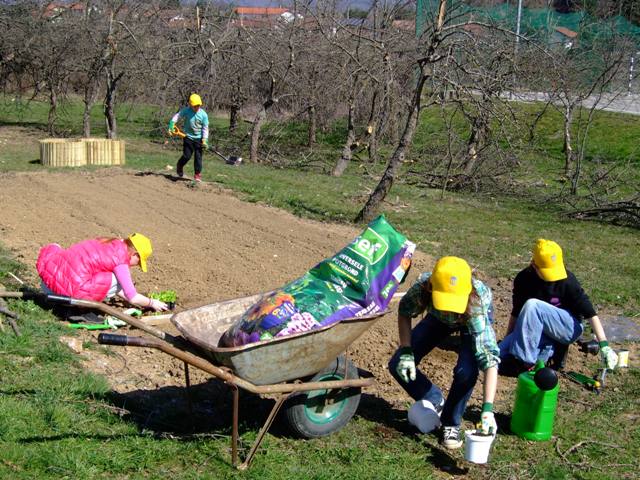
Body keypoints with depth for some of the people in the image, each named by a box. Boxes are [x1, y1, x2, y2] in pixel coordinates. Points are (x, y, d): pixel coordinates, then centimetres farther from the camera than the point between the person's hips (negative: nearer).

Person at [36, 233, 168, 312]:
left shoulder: (107, 243, 19)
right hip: (74, 289, -8)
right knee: (117, 280, 4)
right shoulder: (121, 260, -4)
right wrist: (152, 303, 19)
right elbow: (133, 298, -2)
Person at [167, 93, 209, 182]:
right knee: (187, 156, -2)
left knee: (198, 157, -3)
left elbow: (205, 128, -5)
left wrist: (205, 140, -12)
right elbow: (176, 117, -3)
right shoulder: (186, 111, -8)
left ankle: (197, 174, 8)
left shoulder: (203, 114, -6)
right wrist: (171, 126, -18)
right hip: (188, 137, -1)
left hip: (199, 138, 1)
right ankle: (179, 167, 28)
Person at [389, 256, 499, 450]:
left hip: (471, 321, -3)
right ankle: (434, 401, 20)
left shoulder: (476, 306, -45)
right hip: (437, 318, 3)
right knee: (398, 365, -9)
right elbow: (404, 312, -13)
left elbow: (490, 360, -47)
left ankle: (451, 423, 0)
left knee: (466, 370, -29)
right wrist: (406, 351, -23)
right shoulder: (422, 287, -39)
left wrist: (488, 408, -55)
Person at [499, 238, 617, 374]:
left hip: (568, 327, -4)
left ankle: (523, 361, -27)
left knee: (532, 306, -33)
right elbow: (516, 312, 9)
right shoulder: (523, 279, -4)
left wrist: (604, 346, -25)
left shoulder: (567, 280, -15)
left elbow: (589, 312, -18)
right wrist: (507, 340, 12)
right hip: (538, 331, 4)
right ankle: (546, 351, -6)